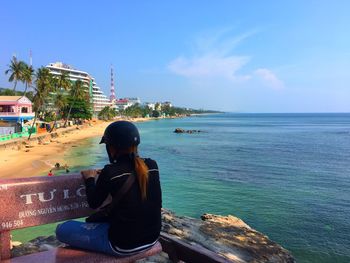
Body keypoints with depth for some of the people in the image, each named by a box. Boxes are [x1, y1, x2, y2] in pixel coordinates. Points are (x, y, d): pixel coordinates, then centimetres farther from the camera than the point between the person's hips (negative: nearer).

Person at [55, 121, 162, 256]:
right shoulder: (152, 165, -6)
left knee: (62, 229, 7)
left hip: (123, 244, -7)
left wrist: (89, 179, 12)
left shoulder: (110, 172, -20)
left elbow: (94, 203, -3)